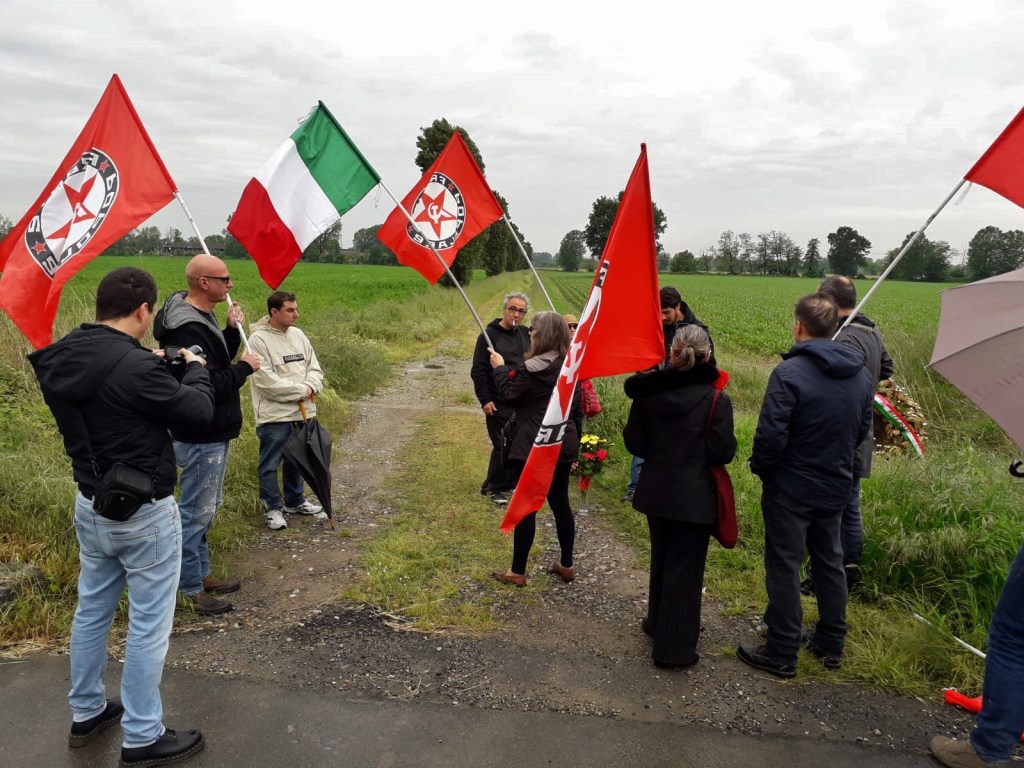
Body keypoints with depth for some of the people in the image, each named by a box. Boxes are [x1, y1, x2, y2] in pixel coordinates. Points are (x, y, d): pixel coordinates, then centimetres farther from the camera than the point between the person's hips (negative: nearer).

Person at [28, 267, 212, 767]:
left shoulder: (61, 358, -2)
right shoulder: (136, 366, -27)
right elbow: (198, 412, -16)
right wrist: (195, 369, 1)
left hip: (90, 506, 8)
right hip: (143, 514, -8)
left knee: (92, 609, 21)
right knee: (148, 624, 5)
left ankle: (86, 712, 38)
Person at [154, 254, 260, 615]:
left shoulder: (201, 318, 9)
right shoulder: (188, 329, -24)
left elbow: (217, 365, 14)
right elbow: (209, 385, -29)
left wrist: (233, 330, 2)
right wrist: (245, 368, -15)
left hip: (211, 434, 11)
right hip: (201, 438, -11)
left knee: (206, 509, 20)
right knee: (196, 512, 1)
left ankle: (201, 573, 33)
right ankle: (192, 589, 13)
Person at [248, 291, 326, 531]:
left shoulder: (298, 335, 8)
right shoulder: (258, 340, -14)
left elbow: (314, 368, 10)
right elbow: (267, 381, -20)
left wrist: (310, 387, -11)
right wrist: (301, 390, -15)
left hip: (302, 413, 7)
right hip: (274, 415, -7)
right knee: (270, 465, 3)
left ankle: (295, 501, 35)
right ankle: (273, 509, 17)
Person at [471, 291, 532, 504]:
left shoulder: (526, 334, 9)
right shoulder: (489, 335, -7)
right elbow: (478, 371, -9)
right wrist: (485, 400, -13)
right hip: (499, 405, -5)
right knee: (502, 446, -5)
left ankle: (509, 484, 22)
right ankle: (493, 488, 10)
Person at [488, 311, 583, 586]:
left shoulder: (533, 368, -16)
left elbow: (508, 394, -7)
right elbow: (577, 409, 13)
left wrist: (500, 367, 8)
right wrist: (574, 445, 20)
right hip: (563, 444, 8)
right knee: (560, 502, 16)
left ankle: (517, 572, 9)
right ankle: (566, 565, 25)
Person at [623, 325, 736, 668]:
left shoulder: (648, 393, -8)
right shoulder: (716, 399, -16)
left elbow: (634, 443, -3)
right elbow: (722, 453, -16)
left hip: (657, 492, 4)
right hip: (695, 498, -4)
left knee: (661, 559, 22)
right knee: (685, 568, 6)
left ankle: (658, 622, 40)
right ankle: (675, 648, 14)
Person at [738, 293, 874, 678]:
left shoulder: (790, 372, -22)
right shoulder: (861, 375, 1)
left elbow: (770, 435, -24)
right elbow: (862, 430, 10)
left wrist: (760, 468, -6)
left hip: (790, 489, -6)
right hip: (835, 487, 7)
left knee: (784, 567, 5)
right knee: (829, 563, 20)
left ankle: (781, 653, 16)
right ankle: (831, 644, 34)